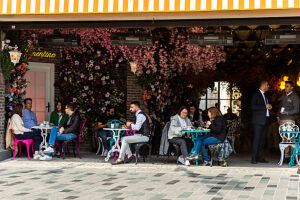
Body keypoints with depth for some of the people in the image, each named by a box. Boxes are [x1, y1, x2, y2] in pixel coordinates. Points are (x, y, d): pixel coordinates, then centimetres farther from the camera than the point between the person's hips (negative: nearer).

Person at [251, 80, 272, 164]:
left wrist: (269, 107, 8)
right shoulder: (256, 94, -5)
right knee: (257, 138, -9)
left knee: (262, 139, 6)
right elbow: (253, 107, -15)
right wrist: (265, 107, -17)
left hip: (265, 120, 8)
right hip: (258, 120, -8)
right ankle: (254, 158, -8)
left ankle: (259, 157, 10)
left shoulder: (265, 95, 21)